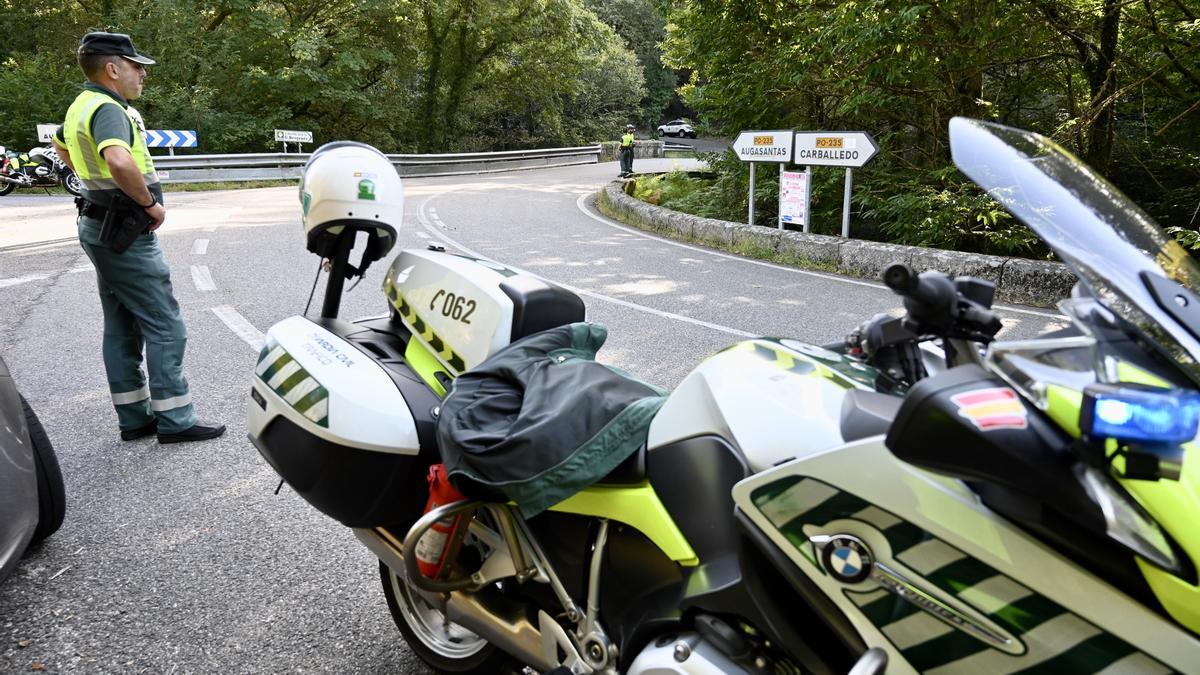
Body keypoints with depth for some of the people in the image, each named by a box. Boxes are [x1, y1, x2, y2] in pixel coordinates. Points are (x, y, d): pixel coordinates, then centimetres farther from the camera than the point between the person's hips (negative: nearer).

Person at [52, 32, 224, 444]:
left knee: (121, 329, 12)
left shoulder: (81, 106, 12)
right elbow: (120, 162, -38)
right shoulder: (107, 109, -18)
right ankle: (174, 421, -2)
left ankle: (134, 418, 19)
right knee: (165, 328, -5)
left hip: (101, 228, 10)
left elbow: (60, 146, 33)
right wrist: (151, 202, -23)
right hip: (126, 232, -10)